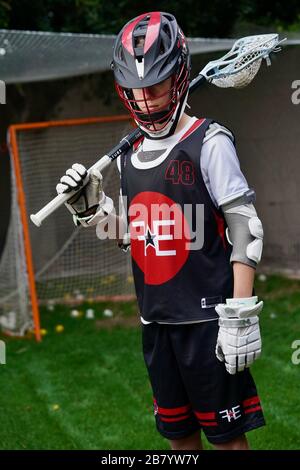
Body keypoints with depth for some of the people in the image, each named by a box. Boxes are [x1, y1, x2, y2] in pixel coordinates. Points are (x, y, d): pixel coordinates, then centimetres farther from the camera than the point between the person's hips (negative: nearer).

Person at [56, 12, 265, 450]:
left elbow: (246, 232, -13)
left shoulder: (208, 143, -10)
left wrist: (241, 317, -16)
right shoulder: (129, 156, 10)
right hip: (156, 321, 6)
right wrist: (90, 207, 3)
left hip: (206, 318, -6)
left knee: (225, 434, 3)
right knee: (177, 433, 16)